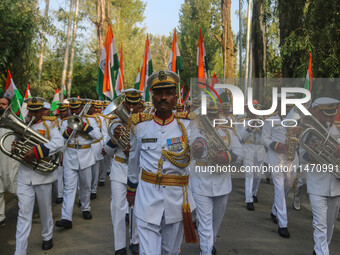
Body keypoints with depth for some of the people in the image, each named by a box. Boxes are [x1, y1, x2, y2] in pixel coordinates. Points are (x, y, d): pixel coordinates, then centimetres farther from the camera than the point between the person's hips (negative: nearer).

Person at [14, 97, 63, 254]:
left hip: (43, 174, -2)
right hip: (24, 175, 2)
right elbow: (18, 145, 18)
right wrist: (16, 148, -7)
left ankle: (47, 237, 38)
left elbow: (59, 142, -22)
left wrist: (36, 151, -30)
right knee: (23, 214, 0)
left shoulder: (48, 124, -5)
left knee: (45, 210, 15)